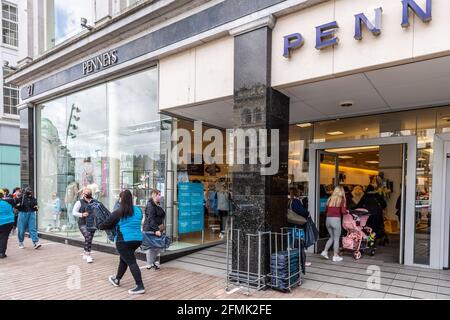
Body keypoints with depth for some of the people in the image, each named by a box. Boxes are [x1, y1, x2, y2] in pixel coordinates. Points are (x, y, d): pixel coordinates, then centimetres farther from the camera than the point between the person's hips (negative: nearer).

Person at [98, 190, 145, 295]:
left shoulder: (118, 213, -9)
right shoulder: (138, 210, 7)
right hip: (138, 239, 7)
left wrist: (99, 226, 22)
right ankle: (117, 279, 41)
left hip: (124, 241, -6)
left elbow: (106, 224, 0)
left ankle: (140, 286, -9)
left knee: (131, 262, -5)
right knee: (124, 258, 24)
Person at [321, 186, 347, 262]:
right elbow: (343, 212, -12)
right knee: (336, 239, 8)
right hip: (336, 219, -5)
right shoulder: (342, 200, -4)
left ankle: (325, 251, 16)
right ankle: (335, 256, 13)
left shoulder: (330, 199, 8)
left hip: (328, 219, 5)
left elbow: (326, 210, 8)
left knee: (332, 237, 21)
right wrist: (347, 212, 9)